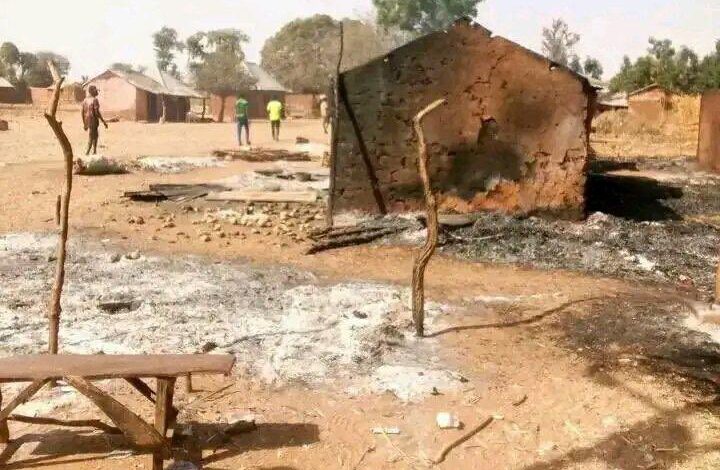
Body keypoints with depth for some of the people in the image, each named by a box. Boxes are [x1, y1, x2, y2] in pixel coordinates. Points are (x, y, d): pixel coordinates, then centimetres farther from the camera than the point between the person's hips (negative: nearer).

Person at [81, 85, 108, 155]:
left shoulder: (85, 100, 11)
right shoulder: (95, 100, -13)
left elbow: (83, 112, 13)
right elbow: (97, 112, -20)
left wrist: (84, 124, 19)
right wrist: (104, 122, -14)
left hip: (87, 121, 8)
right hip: (93, 121, -8)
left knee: (96, 136, 19)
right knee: (92, 138, -3)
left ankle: (94, 152, 21)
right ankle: (87, 153, -7)